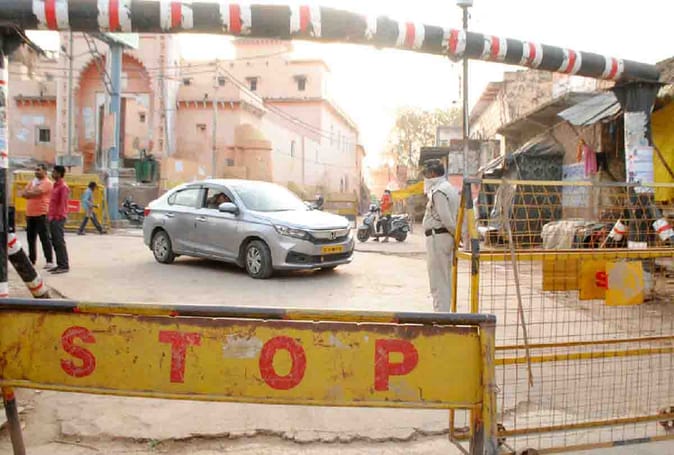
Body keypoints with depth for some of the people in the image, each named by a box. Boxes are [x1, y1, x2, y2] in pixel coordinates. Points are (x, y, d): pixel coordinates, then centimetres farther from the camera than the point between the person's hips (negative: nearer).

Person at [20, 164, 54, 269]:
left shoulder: (47, 183, -7)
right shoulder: (32, 182, 18)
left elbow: (36, 192, -19)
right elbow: (23, 193, 9)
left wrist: (28, 193, 0)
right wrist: (32, 192, -9)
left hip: (41, 214, -8)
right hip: (30, 214, 8)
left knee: (44, 238, -7)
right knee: (31, 238, 12)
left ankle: (50, 261, -4)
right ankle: (31, 259, 21)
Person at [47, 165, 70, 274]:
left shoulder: (63, 187, -10)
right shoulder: (55, 185, 17)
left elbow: (63, 203, -15)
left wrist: (58, 216, -17)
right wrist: (50, 215, 15)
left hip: (58, 218, -9)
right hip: (52, 218, 9)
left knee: (60, 242, -8)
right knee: (55, 242, 10)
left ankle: (64, 266, -5)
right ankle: (60, 264, 15)